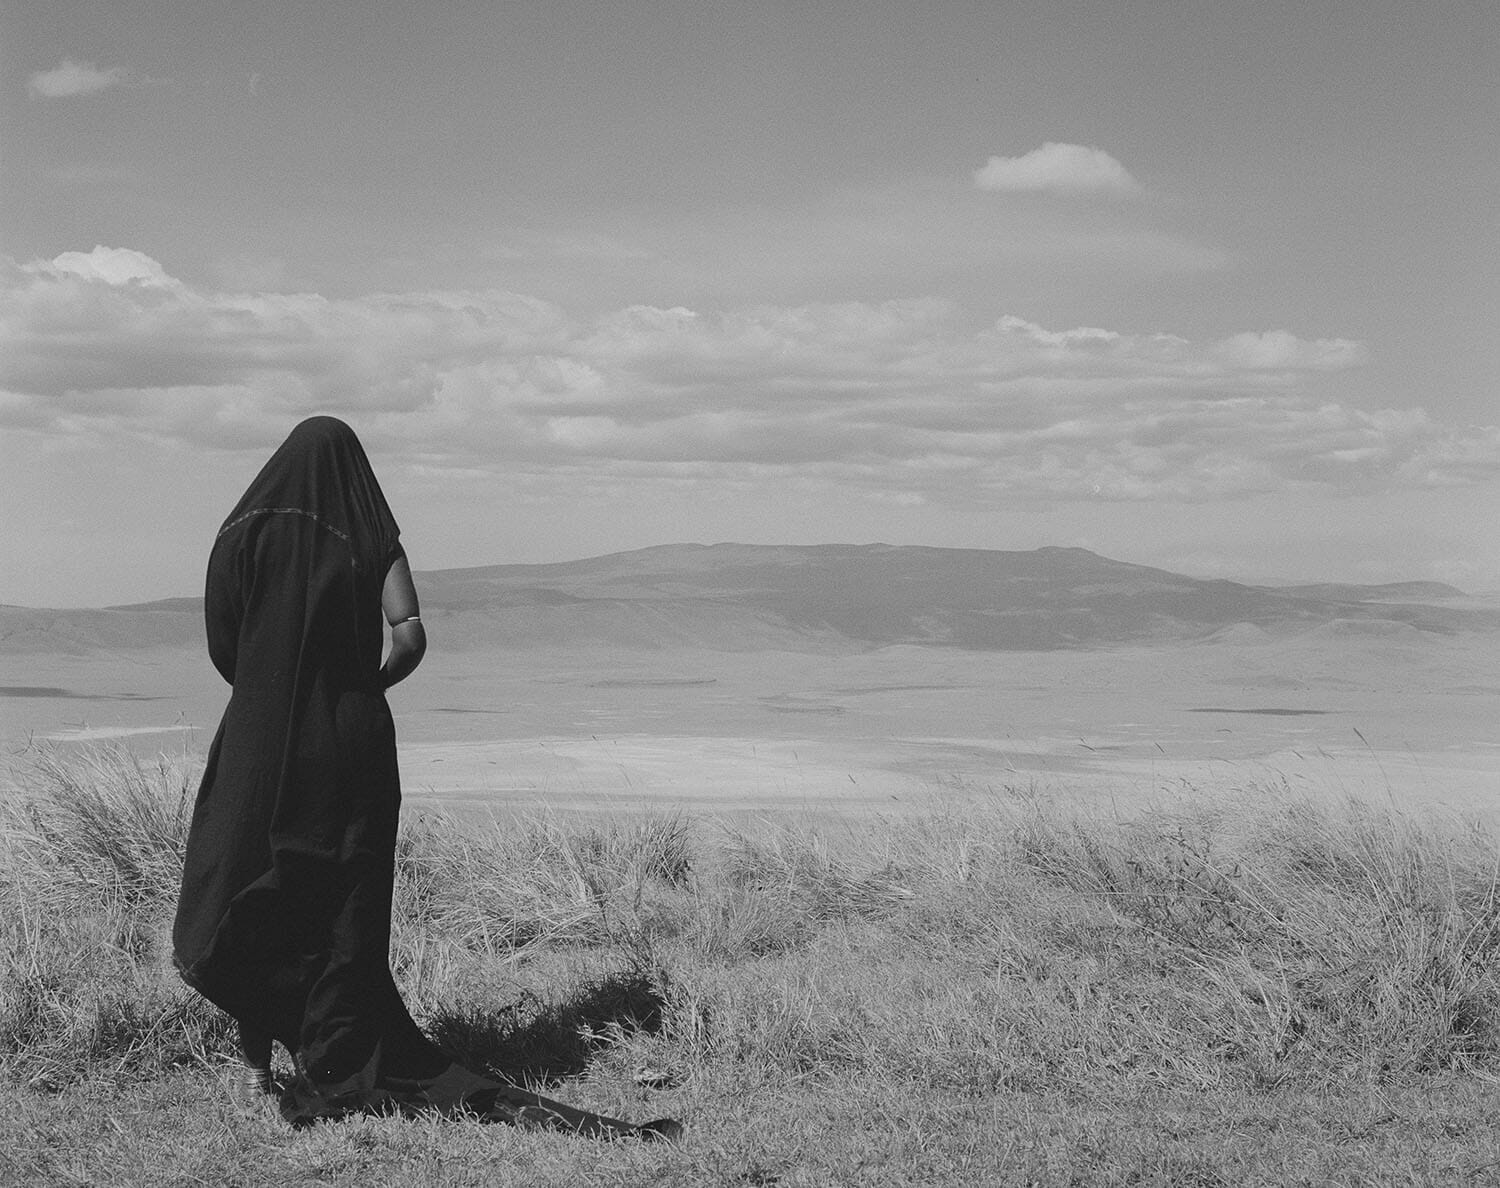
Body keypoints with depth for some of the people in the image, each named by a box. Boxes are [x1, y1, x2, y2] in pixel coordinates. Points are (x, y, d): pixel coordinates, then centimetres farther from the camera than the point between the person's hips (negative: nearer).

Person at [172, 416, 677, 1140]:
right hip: (352, 740, 1)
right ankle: (336, 1064, 6)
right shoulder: (371, 538, 1)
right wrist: (365, 686, 9)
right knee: (344, 904, 7)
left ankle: (257, 1053, 10)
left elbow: (221, 647, 1)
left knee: (241, 892, 13)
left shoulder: (243, 535, 0)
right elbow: (410, 636, -9)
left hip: (261, 733, -1)